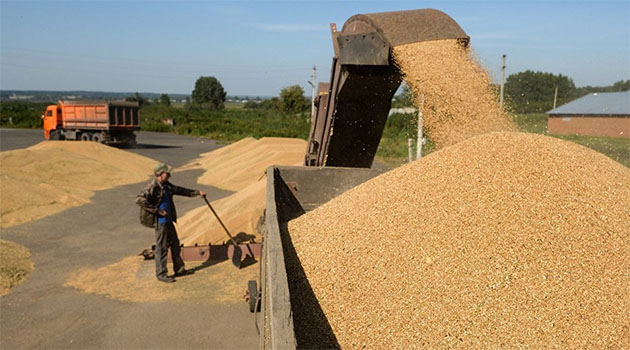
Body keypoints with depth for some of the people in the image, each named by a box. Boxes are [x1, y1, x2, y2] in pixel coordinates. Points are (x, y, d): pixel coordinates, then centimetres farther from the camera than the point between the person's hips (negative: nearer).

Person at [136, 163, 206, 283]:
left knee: (175, 244, 16)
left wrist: (198, 192, 23)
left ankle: (179, 269, 28)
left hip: (168, 220, 9)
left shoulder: (166, 185, 9)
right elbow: (139, 200, -27)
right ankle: (161, 274, 12)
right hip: (160, 222, -9)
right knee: (162, 248, 0)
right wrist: (157, 210, -24)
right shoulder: (152, 187, -18)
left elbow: (180, 190, 21)